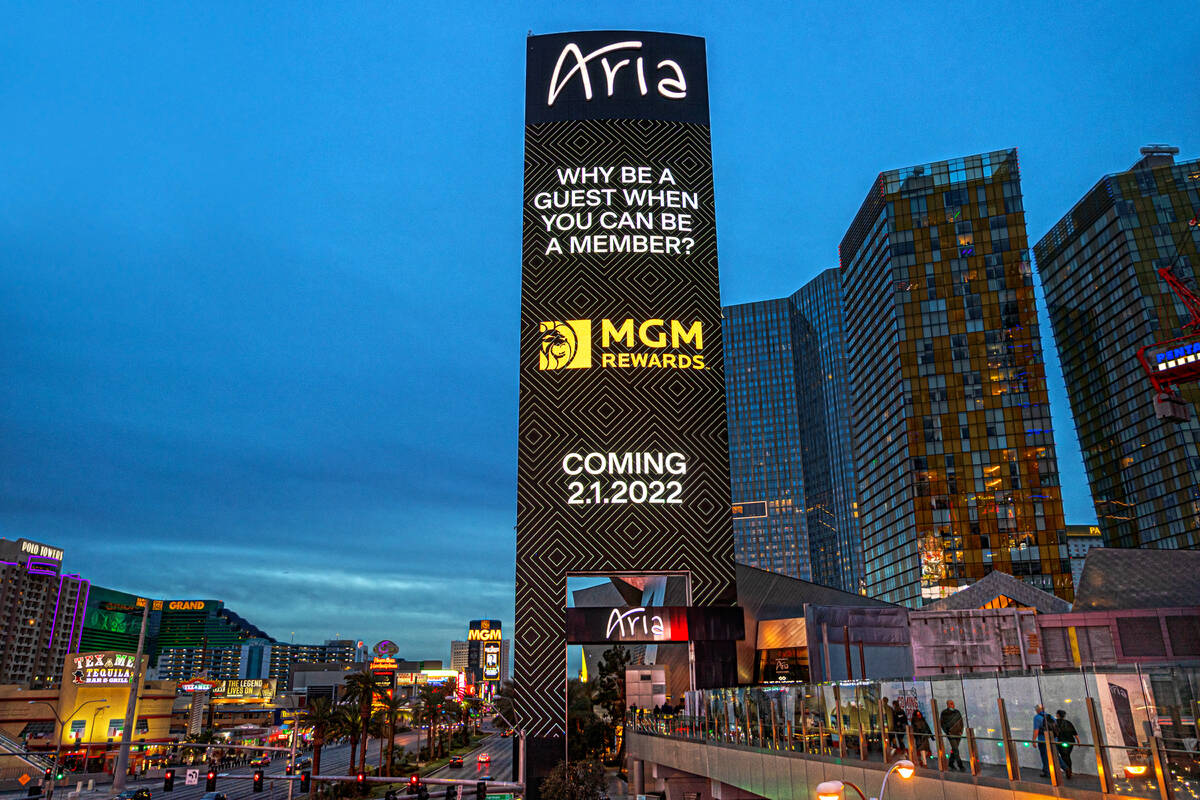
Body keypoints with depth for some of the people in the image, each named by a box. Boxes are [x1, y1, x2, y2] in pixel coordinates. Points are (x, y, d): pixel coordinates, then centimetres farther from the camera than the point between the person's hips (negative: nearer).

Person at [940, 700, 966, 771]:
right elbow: (942, 723, 0)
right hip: (950, 733, -4)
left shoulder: (957, 712, 4)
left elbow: (961, 722, 12)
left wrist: (960, 731, 1)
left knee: (954, 749, 11)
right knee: (955, 749, -11)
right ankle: (960, 766, -12)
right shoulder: (944, 713, -5)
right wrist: (947, 732, -9)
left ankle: (951, 763, 28)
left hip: (957, 733, 4)